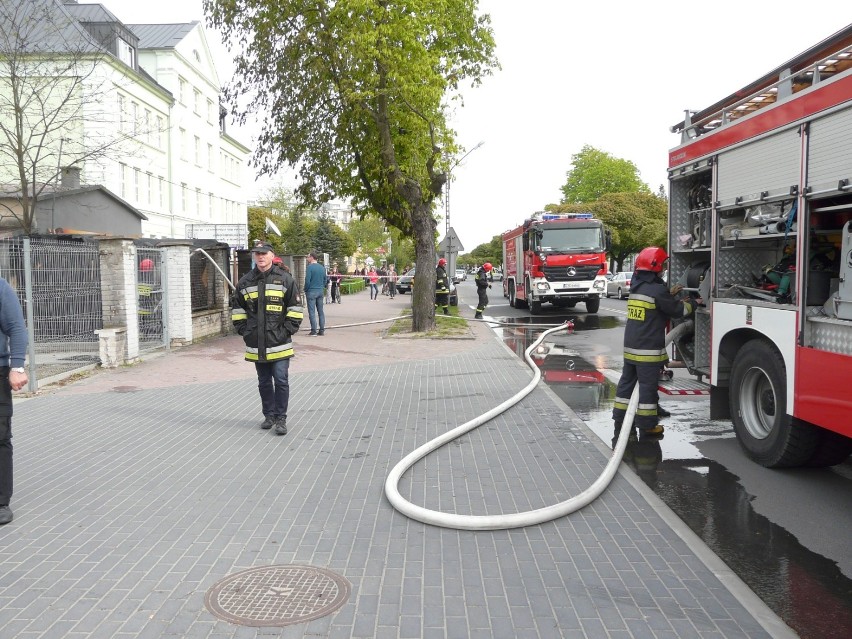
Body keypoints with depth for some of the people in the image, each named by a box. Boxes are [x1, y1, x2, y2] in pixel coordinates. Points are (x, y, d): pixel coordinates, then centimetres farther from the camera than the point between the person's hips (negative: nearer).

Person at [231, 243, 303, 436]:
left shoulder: (285, 279, -3)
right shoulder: (245, 282, 7)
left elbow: (295, 307, -1)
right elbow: (237, 308, 15)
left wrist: (287, 330, -7)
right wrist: (244, 330, 5)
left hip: (279, 343, -3)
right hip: (256, 344, 4)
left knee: (281, 381, -2)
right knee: (264, 382, 13)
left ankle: (281, 418, 6)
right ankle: (269, 415, 25)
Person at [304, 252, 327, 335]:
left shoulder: (310, 267, -11)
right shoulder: (322, 267, 9)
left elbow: (307, 281, -14)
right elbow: (325, 280, 13)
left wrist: (305, 290, -1)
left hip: (311, 292, -6)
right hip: (321, 291, 6)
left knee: (312, 312, -2)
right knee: (321, 311, 10)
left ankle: (314, 331, -4)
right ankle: (322, 330, 11)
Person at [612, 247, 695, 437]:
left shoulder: (636, 287, 10)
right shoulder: (657, 289, -16)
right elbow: (677, 310, -7)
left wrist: (670, 294, 23)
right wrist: (691, 304, 10)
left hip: (630, 346, 8)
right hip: (648, 348, -8)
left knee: (627, 380, 15)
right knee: (648, 385, 0)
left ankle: (620, 417, 21)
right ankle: (647, 424, 6)